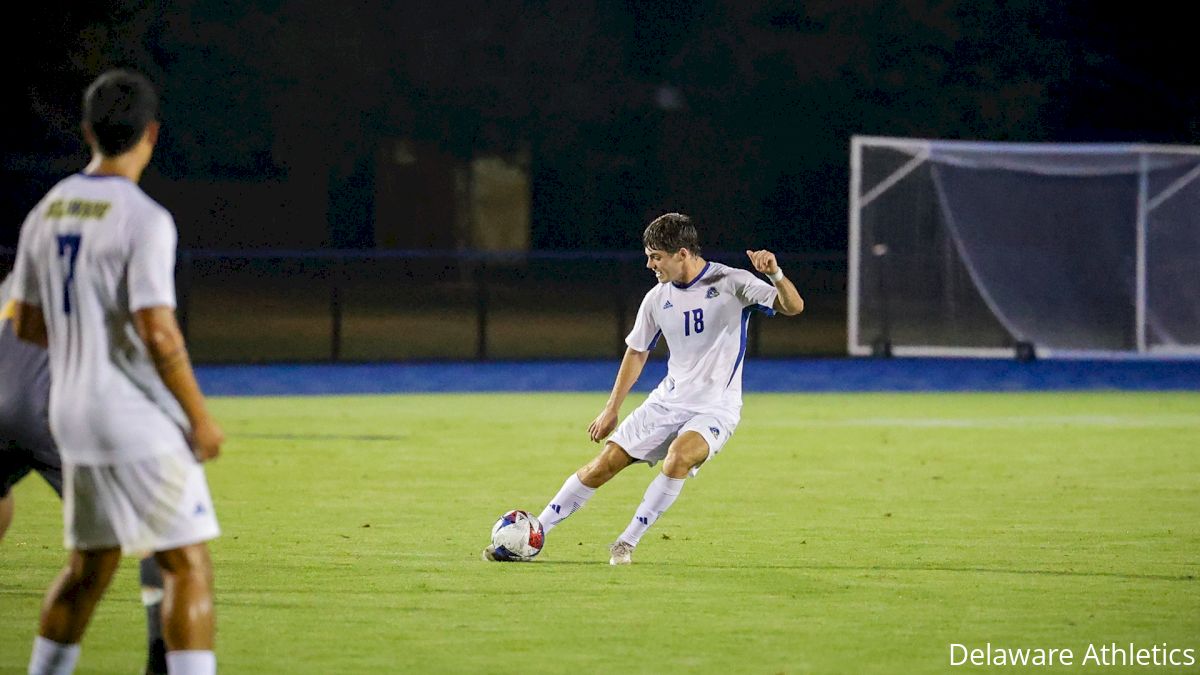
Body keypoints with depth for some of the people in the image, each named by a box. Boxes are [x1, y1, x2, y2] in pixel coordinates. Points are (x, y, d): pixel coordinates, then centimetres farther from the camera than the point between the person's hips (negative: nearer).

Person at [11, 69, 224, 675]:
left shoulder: (46, 213, 7)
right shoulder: (144, 220, -16)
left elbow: (25, 324, 14)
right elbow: (158, 333, -21)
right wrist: (200, 417, -12)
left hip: (74, 418, 7)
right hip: (140, 421, -7)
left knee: (89, 567, 18)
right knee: (188, 566, -4)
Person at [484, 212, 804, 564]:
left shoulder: (731, 283, -12)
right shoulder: (658, 298, 2)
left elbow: (793, 307, -19)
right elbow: (637, 352, 16)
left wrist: (775, 274, -39)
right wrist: (612, 409, 14)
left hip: (716, 407, -5)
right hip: (668, 400, 5)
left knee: (680, 454, -34)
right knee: (605, 463, -2)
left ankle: (627, 543, -20)